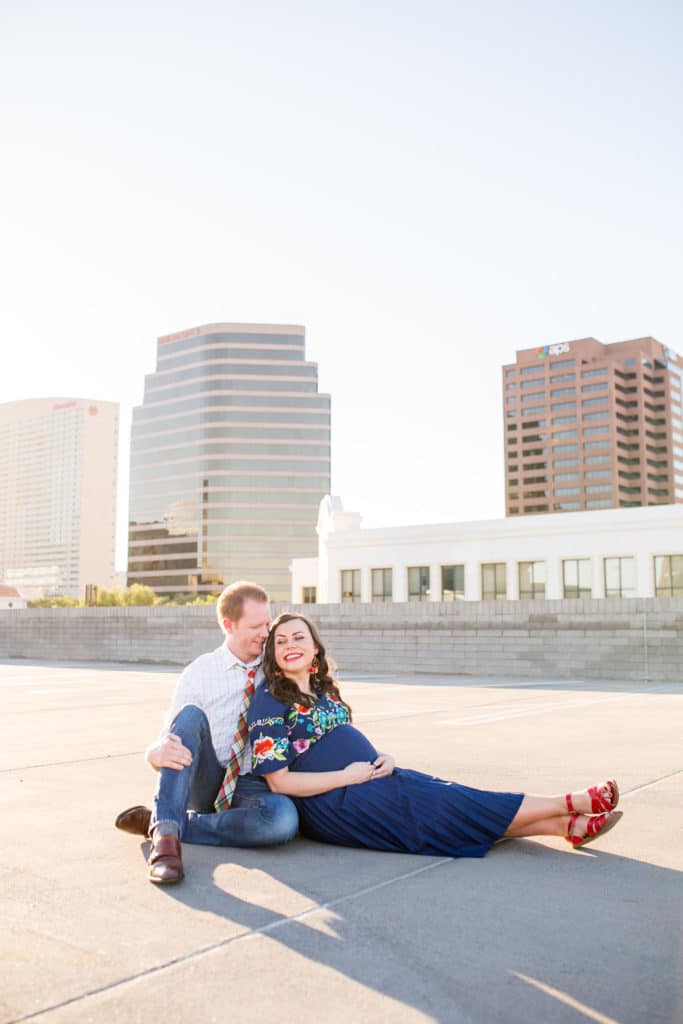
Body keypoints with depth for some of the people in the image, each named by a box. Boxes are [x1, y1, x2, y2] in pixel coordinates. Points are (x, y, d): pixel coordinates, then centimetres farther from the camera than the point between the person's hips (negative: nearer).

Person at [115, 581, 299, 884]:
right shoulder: (199, 674, -4)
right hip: (203, 781, -1)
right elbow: (166, 744, -9)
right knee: (190, 714, -29)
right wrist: (157, 752, -33)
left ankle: (156, 822, -21)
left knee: (284, 819, -36)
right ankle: (165, 833, -38)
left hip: (252, 787, 1)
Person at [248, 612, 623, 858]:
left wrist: (377, 761, -1)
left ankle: (571, 825, -9)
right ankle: (574, 803, -4)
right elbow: (279, 781, -16)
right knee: (459, 807, -10)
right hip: (337, 804, -8)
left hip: (372, 779, 8)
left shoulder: (323, 690, 13)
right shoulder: (269, 702, -11)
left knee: (453, 798, -7)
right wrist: (347, 776, -17)